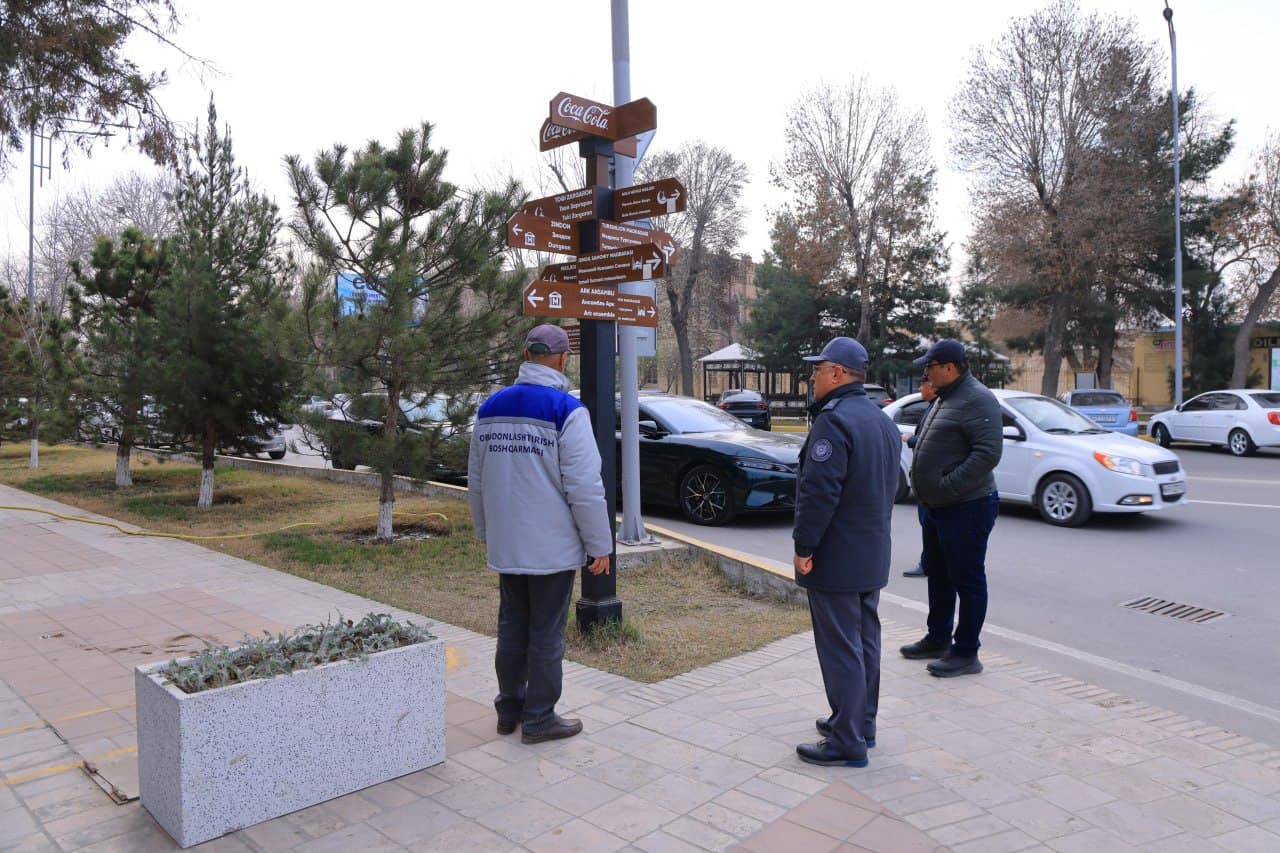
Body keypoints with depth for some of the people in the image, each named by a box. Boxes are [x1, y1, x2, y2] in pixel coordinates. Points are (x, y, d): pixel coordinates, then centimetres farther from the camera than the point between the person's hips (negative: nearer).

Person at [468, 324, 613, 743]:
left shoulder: (490, 409, 6)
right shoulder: (566, 410, -14)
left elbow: (476, 481, 13)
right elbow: (585, 487, -16)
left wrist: (485, 532, 24)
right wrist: (600, 544, -8)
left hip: (506, 547, 6)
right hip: (552, 548, -6)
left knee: (511, 628, 17)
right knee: (546, 633, 5)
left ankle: (508, 709, 29)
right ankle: (539, 719, 15)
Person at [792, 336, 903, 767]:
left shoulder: (834, 420, -20)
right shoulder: (882, 420, 13)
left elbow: (818, 492, -25)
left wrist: (804, 546, -18)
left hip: (836, 557, -10)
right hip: (872, 555, 10)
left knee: (840, 648, -2)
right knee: (865, 641, 18)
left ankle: (847, 743, 5)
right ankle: (862, 724, 31)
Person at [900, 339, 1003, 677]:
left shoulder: (977, 399, -17)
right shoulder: (945, 398, 15)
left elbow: (988, 453, -26)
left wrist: (946, 487, -24)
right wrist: (927, 496, 15)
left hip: (965, 509, -10)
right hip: (936, 509, 10)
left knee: (967, 580, 1)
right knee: (938, 576, 19)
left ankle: (966, 653, 11)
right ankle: (938, 639, 33)